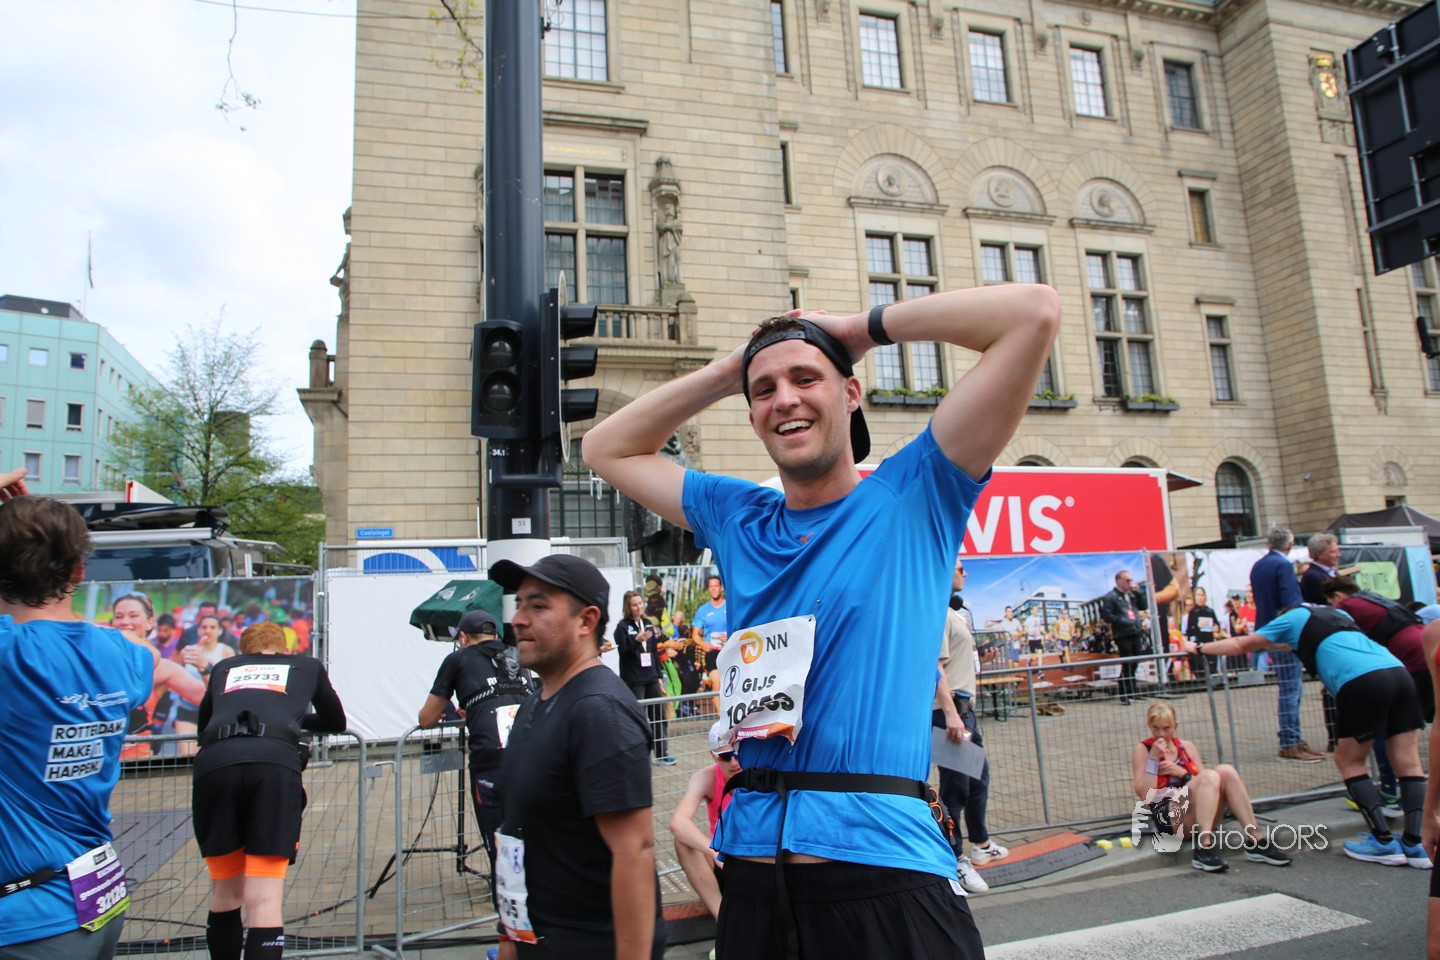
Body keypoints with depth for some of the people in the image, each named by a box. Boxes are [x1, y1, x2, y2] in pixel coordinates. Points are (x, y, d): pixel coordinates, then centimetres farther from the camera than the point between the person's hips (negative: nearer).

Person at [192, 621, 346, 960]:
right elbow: (336, 722, 41)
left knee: (225, 893, 18)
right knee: (264, 901, -3)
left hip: (213, 764, 2)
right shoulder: (308, 666, 29)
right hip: (275, 764, -2)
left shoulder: (223, 668, 31)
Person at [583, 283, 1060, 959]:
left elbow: (1034, 312, -8)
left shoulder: (913, 496, -2)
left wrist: (864, 328, 0)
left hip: (883, 870, -4)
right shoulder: (736, 518, 11)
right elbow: (606, 449, 21)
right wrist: (726, 372, 13)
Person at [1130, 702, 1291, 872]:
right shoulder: (1142, 749, 2)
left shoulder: (1186, 746, 16)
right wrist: (1153, 758, -14)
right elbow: (1145, 795, -8)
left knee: (1226, 770, -19)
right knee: (1210, 776, -28)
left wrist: (1181, 772, -6)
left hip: (1201, 818, 5)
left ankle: (1255, 841, -20)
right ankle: (1203, 848, -38)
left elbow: (1205, 784, 10)